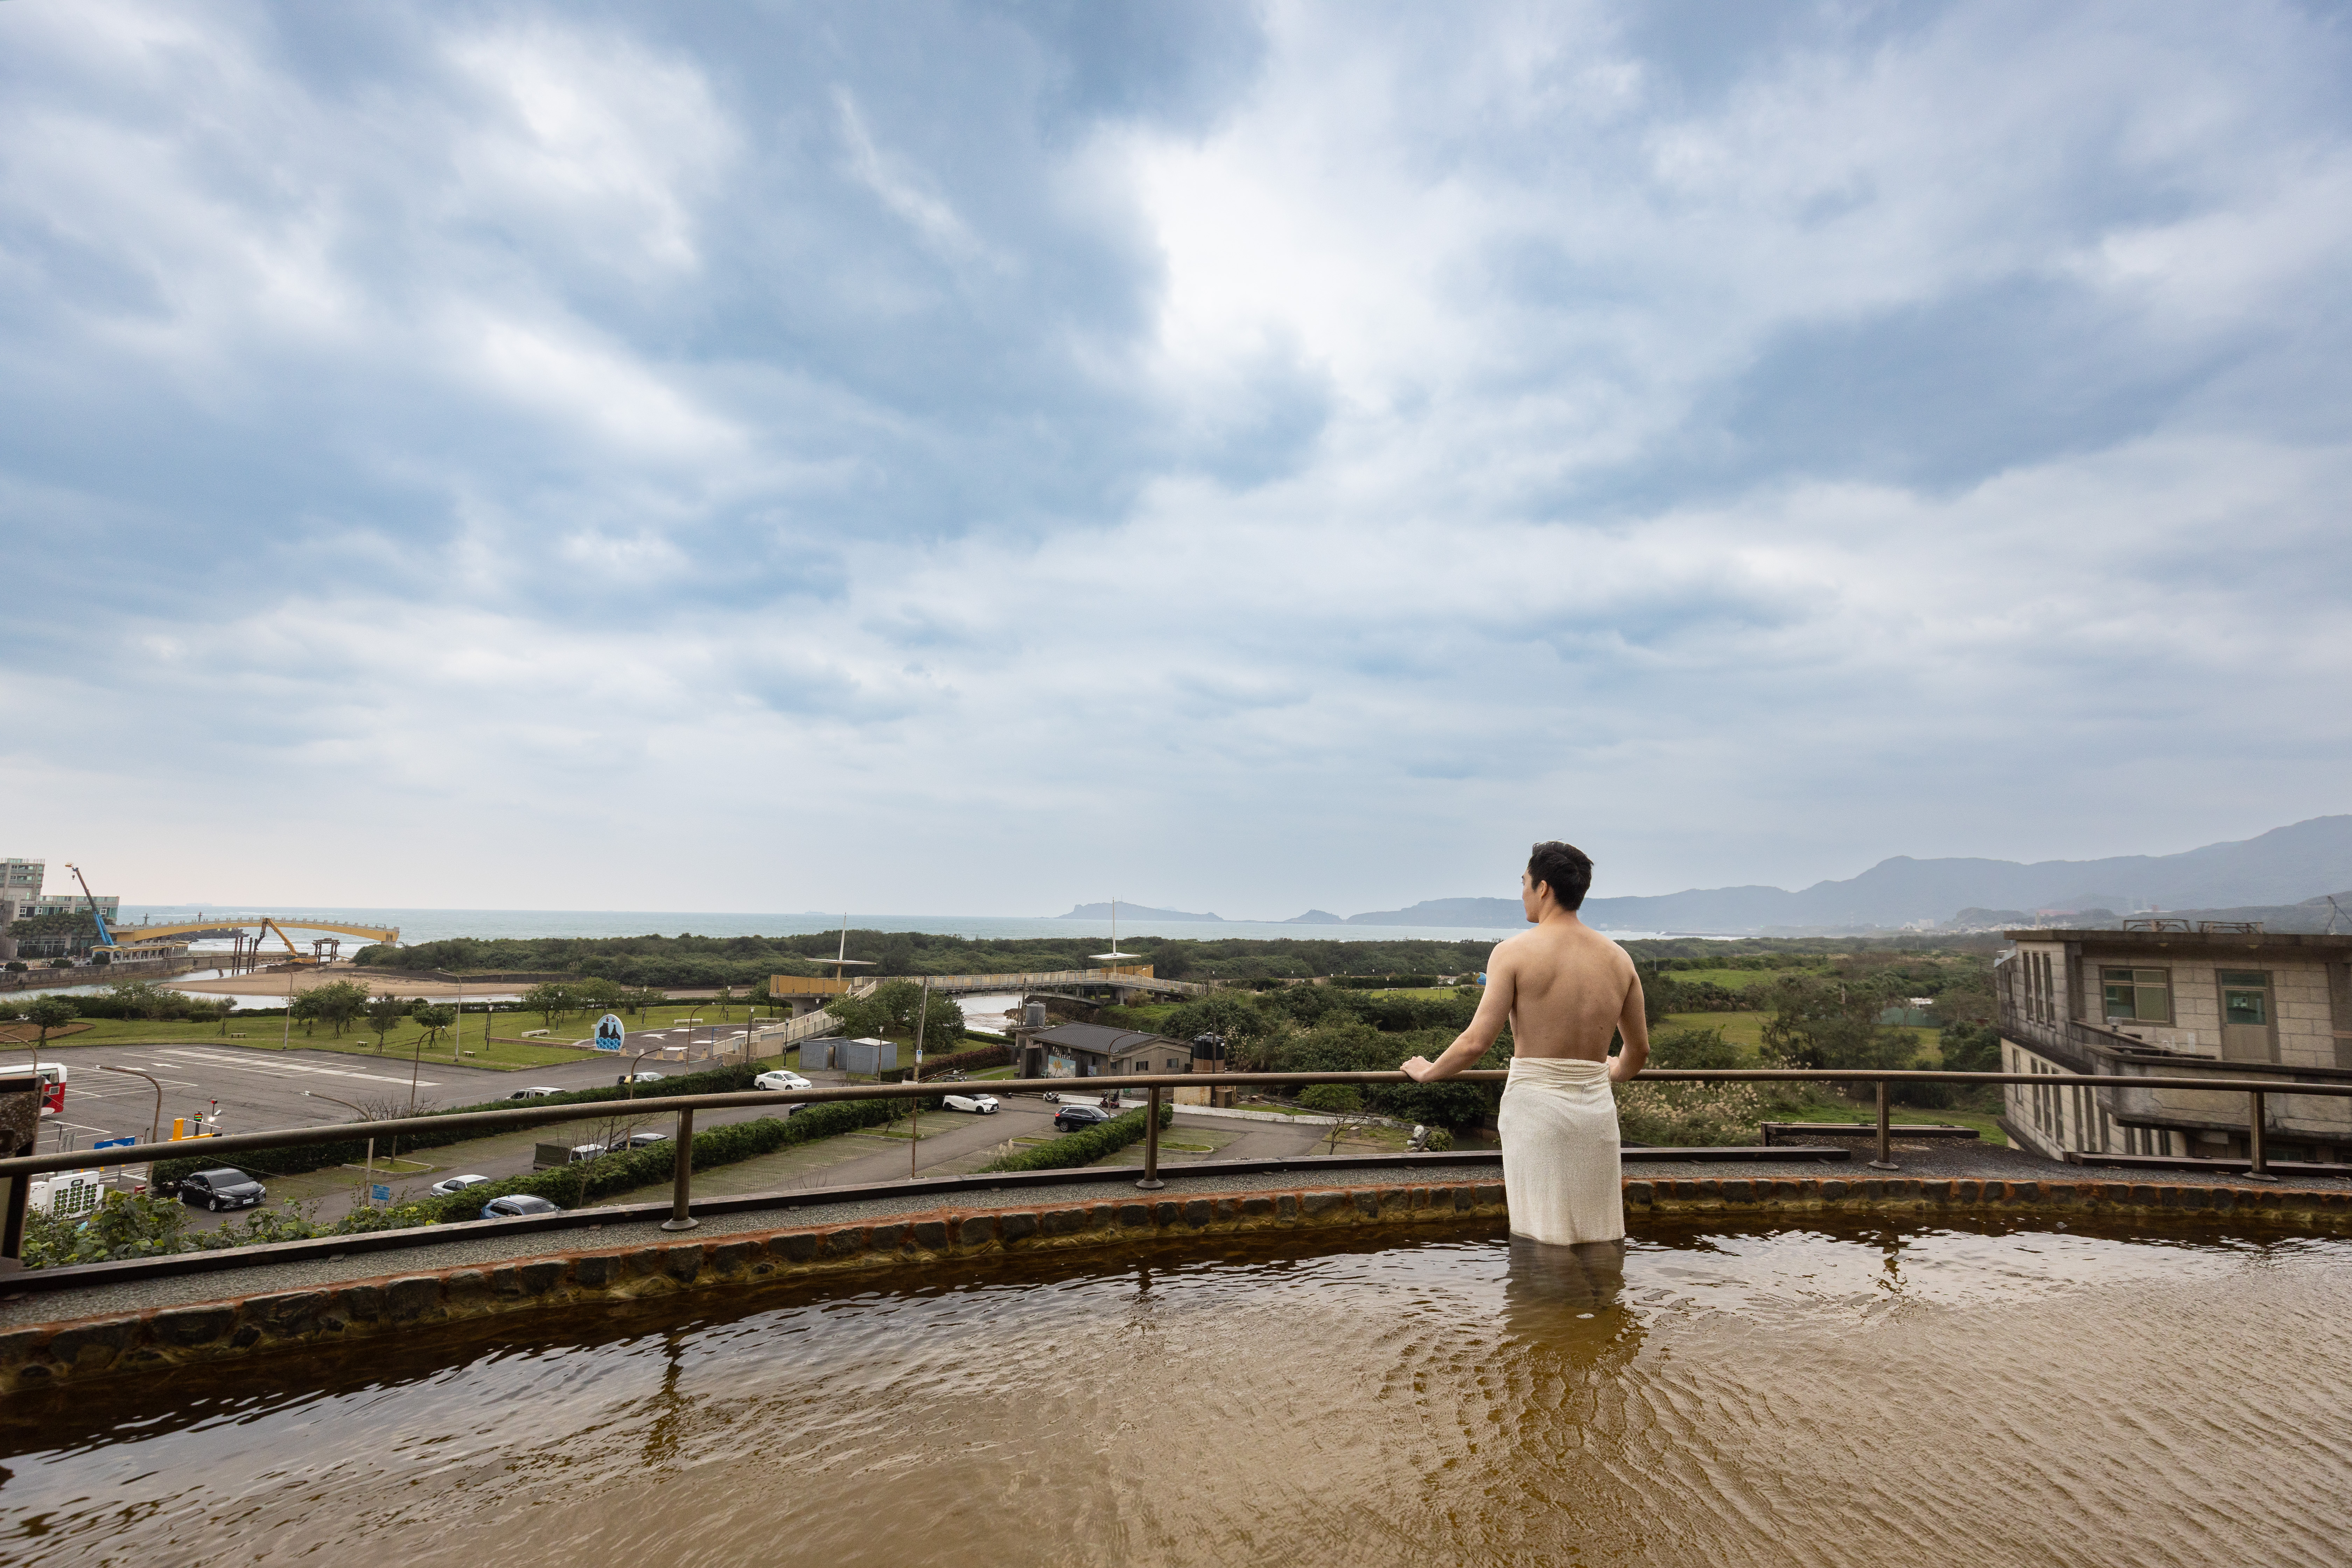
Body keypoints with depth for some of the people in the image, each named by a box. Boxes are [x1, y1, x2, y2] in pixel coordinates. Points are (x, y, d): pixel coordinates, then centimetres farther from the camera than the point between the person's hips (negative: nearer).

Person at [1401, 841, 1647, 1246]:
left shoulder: (1514, 952, -8)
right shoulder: (1618, 958, 7)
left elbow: (1476, 1043, -12)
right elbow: (1640, 1049, 17)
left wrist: (1427, 1072, 5)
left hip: (1536, 1106, -4)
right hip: (1597, 1107, 5)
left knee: (1544, 1243, 1)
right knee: (1598, 1240, 13)